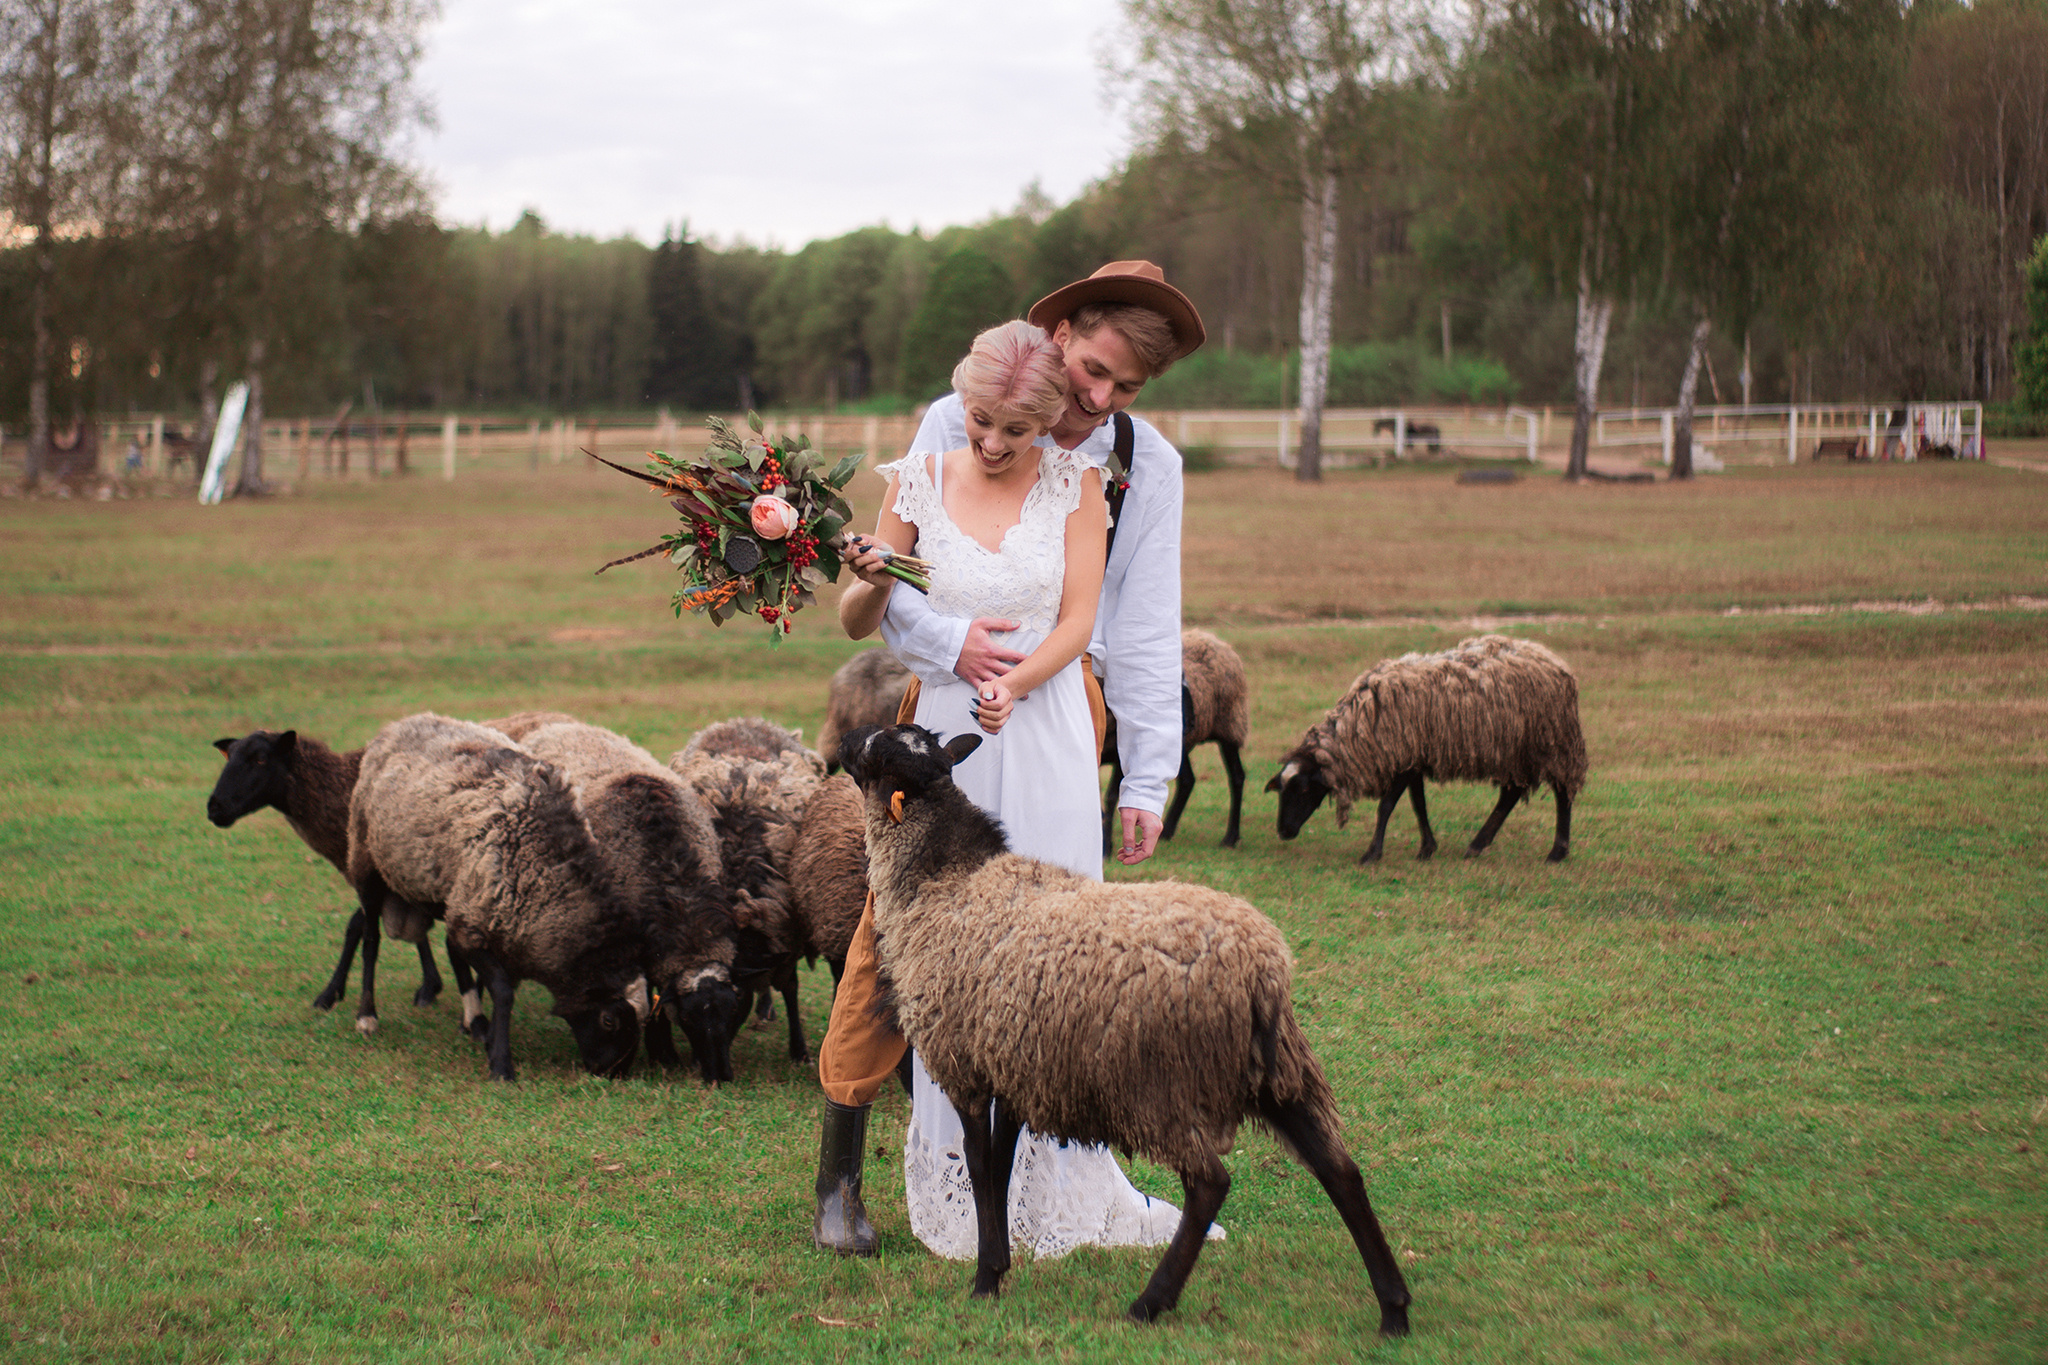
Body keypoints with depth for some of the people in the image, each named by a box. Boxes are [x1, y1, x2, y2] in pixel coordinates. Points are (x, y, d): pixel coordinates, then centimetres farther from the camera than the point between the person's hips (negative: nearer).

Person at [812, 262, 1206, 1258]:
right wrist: (947, 641, -28)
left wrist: (1147, 782, -1)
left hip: (1064, 707, 2)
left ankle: (1072, 1173, 15)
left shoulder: (1146, 466, 3)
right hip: (949, 700, -2)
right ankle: (839, 1175, 5)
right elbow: (891, 585, -7)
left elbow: (1145, 633, 4)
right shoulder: (955, 427, -4)